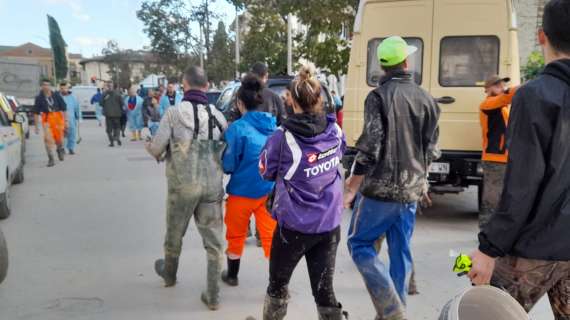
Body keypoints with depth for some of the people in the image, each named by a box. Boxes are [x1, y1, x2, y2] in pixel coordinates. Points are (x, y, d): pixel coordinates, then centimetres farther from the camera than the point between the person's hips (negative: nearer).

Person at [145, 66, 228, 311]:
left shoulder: (174, 112, -9)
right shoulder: (218, 115, 1)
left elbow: (156, 149, -6)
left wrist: (150, 146, 17)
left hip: (183, 185, -1)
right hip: (212, 185, 2)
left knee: (175, 233, 22)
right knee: (214, 240, 9)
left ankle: (169, 274, 46)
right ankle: (213, 295, 13)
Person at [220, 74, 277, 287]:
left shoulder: (237, 128, -15)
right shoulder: (273, 126, 0)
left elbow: (228, 165, -13)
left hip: (242, 191, -3)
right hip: (269, 190, 3)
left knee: (236, 235, 18)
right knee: (272, 236, 8)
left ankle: (232, 276, 36)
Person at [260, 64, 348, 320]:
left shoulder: (283, 137, -18)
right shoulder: (335, 131, -5)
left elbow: (267, 172, -3)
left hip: (293, 224, -3)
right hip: (329, 224, 3)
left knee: (278, 283, 21)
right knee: (324, 289, 11)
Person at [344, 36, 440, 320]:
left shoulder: (379, 96, -11)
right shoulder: (426, 99, 7)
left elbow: (369, 148, -16)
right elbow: (431, 150, 11)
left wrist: (351, 188, -9)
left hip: (380, 188, -6)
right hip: (411, 190, 6)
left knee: (359, 243, 7)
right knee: (400, 252, 13)